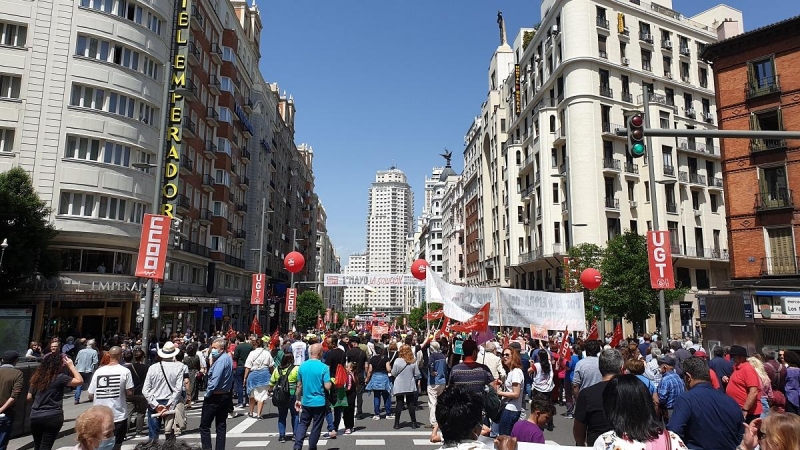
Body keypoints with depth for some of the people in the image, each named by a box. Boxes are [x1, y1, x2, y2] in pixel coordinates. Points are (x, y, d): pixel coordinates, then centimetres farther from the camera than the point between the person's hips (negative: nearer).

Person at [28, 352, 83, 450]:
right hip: (52, 417, -6)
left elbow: (29, 397, 10)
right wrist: (71, 366, -6)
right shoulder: (60, 377, -14)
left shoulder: (37, 376, 5)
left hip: (35, 416, 6)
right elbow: (79, 380, -12)